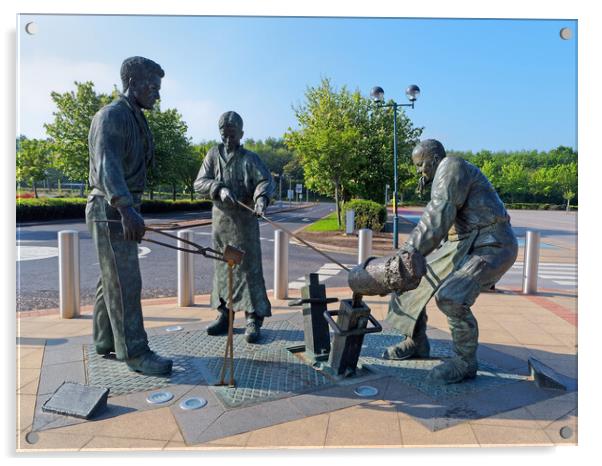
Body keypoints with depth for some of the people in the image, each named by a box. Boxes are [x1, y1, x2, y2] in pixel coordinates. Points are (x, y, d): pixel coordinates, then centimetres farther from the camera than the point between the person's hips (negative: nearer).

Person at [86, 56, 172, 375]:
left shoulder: (135, 119, 18)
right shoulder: (111, 115, -11)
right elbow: (107, 165, -27)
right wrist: (125, 207, -40)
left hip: (121, 210, 10)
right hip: (110, 210, -9)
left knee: (111, 280, 14)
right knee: (125, 282, -8)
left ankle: (106, 342, 25)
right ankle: (135, 352, -1)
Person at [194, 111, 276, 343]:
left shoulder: (250, 158, 0)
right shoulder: (214, 154, 9)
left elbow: (266, 181, -12)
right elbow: (199, 183, 1)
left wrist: (261, 197, -35)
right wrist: (219, 188, -19)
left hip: (244, 222, -3)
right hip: (220, 220, 4)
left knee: (249, 268, -5)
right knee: (222, 268, 10)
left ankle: (254, 319, 0)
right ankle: (223, 315, 22)